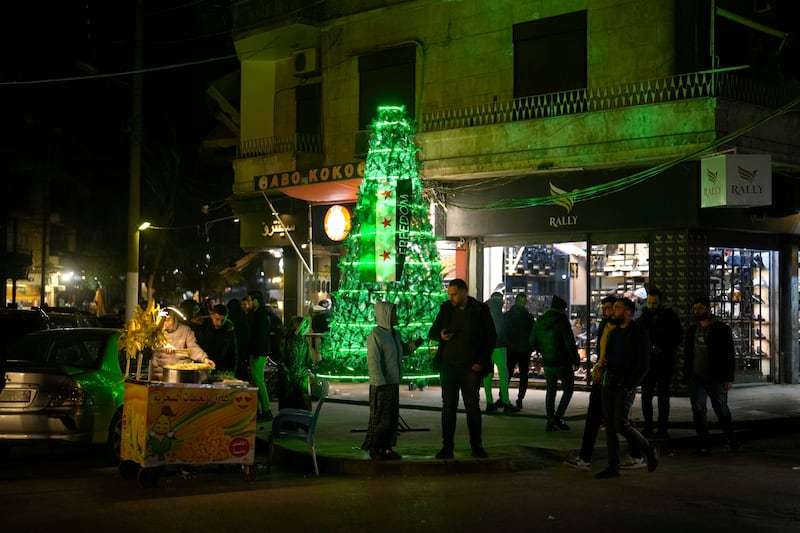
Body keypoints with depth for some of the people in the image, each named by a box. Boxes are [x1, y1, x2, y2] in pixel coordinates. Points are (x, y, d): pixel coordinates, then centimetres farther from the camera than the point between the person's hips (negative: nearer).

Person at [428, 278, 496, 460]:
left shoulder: (480, 310, -4)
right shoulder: (446, 308, 4)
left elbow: (491, 337, 0)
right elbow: (432, 332, 12)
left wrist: (481, 362, -6)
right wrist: (440, 335, -12)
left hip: (470, 368, -2)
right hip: (448, 366, 2)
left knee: (473, 407, 3)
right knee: (448, 407, 3)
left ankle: (477, 446, 12)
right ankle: (447, 447, 8)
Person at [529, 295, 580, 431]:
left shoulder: (540, 321, 7)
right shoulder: (561, 320, -13)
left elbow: (533, 342, 12)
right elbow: (569, 342, -15)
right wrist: (576, 359, -5)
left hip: (547, 362, 6)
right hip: (562, 362, -6)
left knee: (551, 390, 15)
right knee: (568, 388, 8)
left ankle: (550, 421, 11)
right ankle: (558, 418, -4)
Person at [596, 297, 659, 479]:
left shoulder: (639, 333, -7)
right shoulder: (613, 332, 16)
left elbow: (643, 364, -11)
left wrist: (629, 385, -16)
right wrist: (602, 363, 4)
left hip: (625, 386, -7)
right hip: (609, 384, 7)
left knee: (621, 424, -13)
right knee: (609, 425, 5)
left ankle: (649, 450, 10)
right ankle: (613, 467, 9)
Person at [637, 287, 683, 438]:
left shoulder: (670, 317, -3)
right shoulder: (644, 316, 8)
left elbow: (679, 338, -1)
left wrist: (663, 348, -13)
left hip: (665, 362, -3)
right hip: (647, 362, 4)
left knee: (663, 397, 0)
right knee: (646, 396, 3)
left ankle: (662, 429, 4)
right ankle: (648, 427, 11)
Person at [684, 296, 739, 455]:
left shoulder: (721, 329, -3)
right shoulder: (692, 330, 11)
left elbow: (730, 355, -4)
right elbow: (687, 354, 17)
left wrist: (729, 377, -9)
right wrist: (687, 376, 10)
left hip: (716, 379, -4)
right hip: (697, 379, 4)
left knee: (722, 410, 8)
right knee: (698, 410, -3)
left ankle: (731, 439, 29)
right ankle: (703, 445, 3)